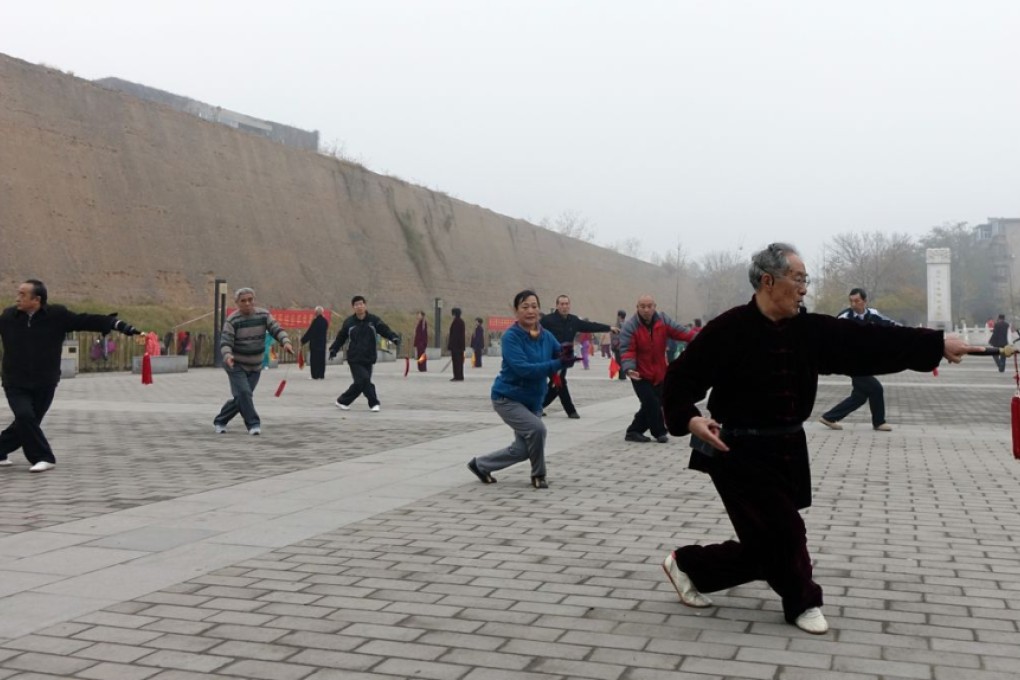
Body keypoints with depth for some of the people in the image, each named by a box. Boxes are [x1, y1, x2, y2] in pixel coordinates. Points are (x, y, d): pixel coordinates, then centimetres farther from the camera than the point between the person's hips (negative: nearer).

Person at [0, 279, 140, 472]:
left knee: (29, 422, 8)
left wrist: (117, 324, -23)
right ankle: (43, 458, -3)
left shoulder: (57, 315, -10)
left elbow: (86, 320, -13)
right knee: (24, 417, -16)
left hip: (44, 384, 0)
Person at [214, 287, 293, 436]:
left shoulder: (263, 315, -5)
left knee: (240, 398, 7)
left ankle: (219, 421, 26)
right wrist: (227, 356, -41)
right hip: (236, 364, -4)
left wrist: (285, 341, -31)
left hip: (255, 366, 4)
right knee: (243, 393, -20)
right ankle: (253, 424, -7)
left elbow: (276, 330, -10)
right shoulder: (232, 320, -16)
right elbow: (225, 342, -20)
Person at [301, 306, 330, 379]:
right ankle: (321, 375, 10)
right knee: (322, 359, 10)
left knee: (314, 359, -1)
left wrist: (303, 340, -3)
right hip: (322, 343, 6)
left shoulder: (315, 321, -15)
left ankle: (315, 375, -4)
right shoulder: (325, 321, 6)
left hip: (314, 343, -6)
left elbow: (310, 332, -13)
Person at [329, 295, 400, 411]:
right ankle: (374, 403, -3)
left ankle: (342, 401, 25)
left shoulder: (373, 320, -1)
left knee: (359, 384, 7)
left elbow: (385, 330, -9)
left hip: (368, 359, 2)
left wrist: (394, 338, -27)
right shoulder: (349, 322, 1)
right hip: (354, 359, -2)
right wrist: (333, 349, -2)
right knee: (364, 380, -16)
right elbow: (341, 337, 9)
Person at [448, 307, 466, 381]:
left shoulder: (455, 322, -16)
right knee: (460, 360, 13)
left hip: (455, 345, -9)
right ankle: (460, 376, 18)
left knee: (456, 360, -6)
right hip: (461, 344, 9)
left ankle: (457, 376, -6)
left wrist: (450, 345, -16)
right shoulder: (461, 321, 12)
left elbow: (454, 334, -19)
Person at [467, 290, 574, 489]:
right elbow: (522, 368, -32)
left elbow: (561, 357, -6)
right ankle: (538, 475, -1)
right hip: (508, 398, -7)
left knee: (522, 449, 11)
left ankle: (480, 465, 33)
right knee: (536, 428, -27)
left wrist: (566, 354, -31)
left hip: (533, 400, 7)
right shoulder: (511, 336, -21)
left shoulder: (546, 336, -2)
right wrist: (558, 363, -38)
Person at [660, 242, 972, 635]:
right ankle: (802, 602, 24)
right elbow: (680, 377, -12)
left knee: (767, 542, 9)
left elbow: (867, 342, 2)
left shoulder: (809, 330, 2)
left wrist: (937, 344, 0)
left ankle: (688, 566, 29)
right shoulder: (728, 330, -15)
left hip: (785, 451, 7)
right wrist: (690, 419, -29)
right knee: (782, 531, -3)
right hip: (738, 453, -7)